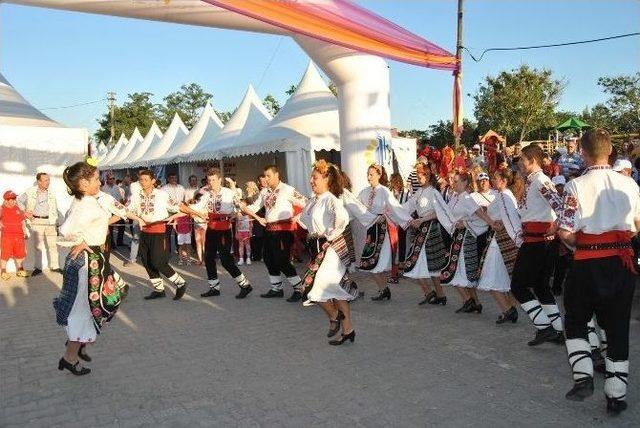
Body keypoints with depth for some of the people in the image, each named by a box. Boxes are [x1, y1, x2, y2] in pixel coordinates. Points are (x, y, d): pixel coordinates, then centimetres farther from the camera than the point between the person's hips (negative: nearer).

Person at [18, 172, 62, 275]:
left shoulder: (51, 192, 5)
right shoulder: (30, 192, -1)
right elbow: (19, 201, 10)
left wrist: (56, 223, 8)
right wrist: (25, 212, 0)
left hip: (50, 221, 1)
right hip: (36, 221, -1)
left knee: (53, 245, 3)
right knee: (37, 245, 6)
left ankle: (54, 266, 11)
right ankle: (38, 267, 15)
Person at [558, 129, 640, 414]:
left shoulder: (576, 185, -12)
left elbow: (565, 232, -14)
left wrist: (579, 244, 5)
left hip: (588, 263, -3)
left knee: (575, 321, 16)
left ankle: (583, 377, 2)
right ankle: (616, 396, 19)